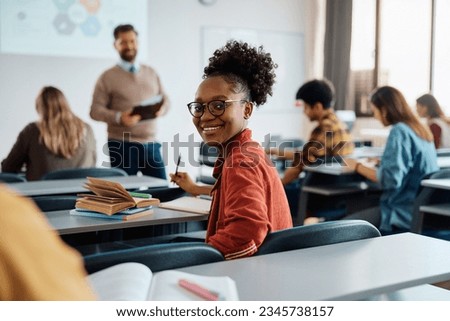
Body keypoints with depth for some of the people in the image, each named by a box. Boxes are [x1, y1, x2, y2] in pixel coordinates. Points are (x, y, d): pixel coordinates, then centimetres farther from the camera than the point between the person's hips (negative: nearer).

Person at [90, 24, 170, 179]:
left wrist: (162, 109, -7)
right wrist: (119, 117, -21)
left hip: (151, 144, 4)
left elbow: (165, 99, 17)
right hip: (122, 145, -3)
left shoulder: (151, 73, 14)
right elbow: (95, 110, -4)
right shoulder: (108, 77, 1)